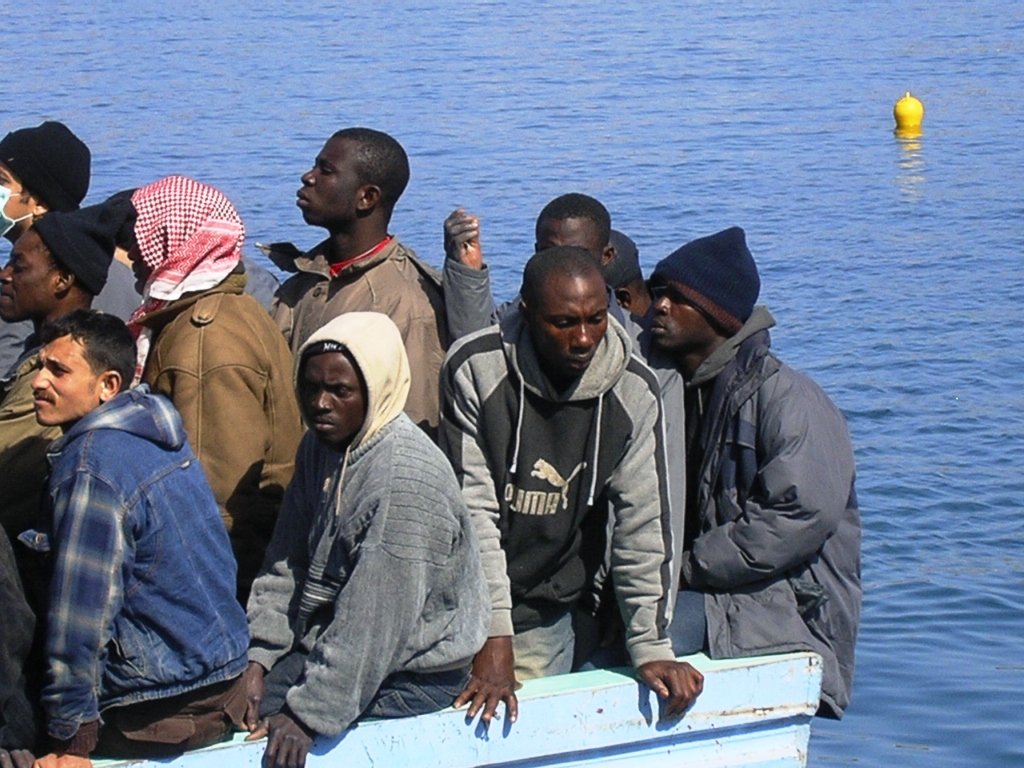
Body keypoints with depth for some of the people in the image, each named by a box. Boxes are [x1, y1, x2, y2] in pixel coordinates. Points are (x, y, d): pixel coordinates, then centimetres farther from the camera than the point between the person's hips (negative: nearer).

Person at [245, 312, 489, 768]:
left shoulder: (407, 479, -25)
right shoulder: (319, 447, 3)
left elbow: (377, 619, -27)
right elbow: (285, 564, 7)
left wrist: (310, 713, -25)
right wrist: (258, 657, -3)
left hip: (412, 676, -8)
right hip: (325, 644, 8)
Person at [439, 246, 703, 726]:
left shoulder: (633, 393, -8)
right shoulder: (475, 369, -17)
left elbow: (642, 525, -4)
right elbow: (473, 509, -17)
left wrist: (651, 648, -8)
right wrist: (494, 635, -21)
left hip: (547, 615, 3)